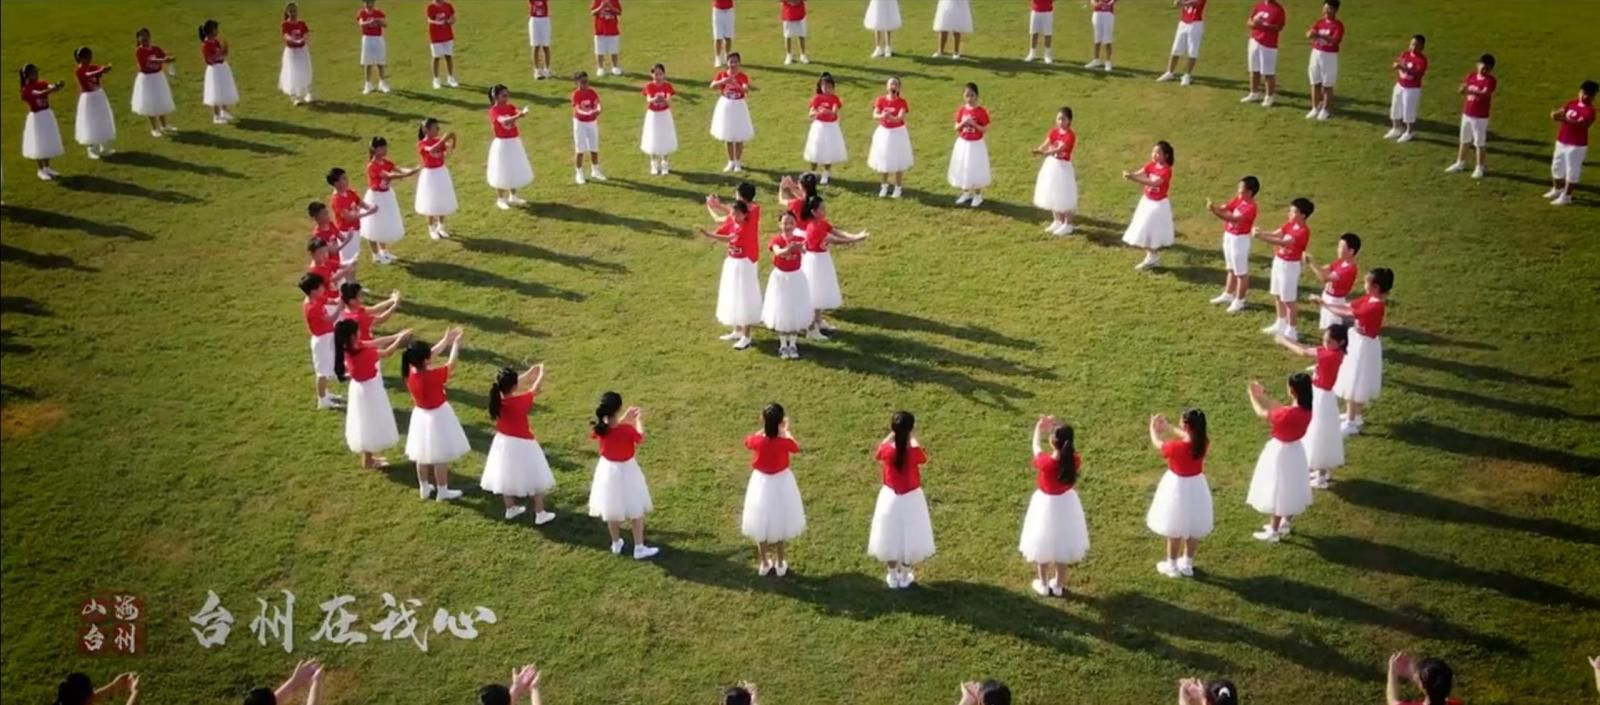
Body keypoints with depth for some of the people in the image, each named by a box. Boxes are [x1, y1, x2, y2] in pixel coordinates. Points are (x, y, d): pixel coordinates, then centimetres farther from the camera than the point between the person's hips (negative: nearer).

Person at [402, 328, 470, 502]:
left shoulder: (411, 372, -12)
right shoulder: (432, 376, -31)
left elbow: (431, 354, 2)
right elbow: (451, 364, -17)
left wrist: (445, 340, 4)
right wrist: (456, 344, -5)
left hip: (421, 415, 7)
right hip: (437, 417, -7)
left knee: (422, 455, 20)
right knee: (441, 457, 8)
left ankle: (424, 488, 34)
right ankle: (442, 491, 19)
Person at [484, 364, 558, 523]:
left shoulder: (498, 398, -13)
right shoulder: (520, 401, -27)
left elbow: (513, 385, 6)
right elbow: (535, 388, -10)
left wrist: (530, 371, 11)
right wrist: (542, 372, 7)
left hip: (504, 442, 6)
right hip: (521, 444, -6)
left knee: (507, 477, 22)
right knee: (535, 479, 10)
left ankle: (511, 509, 37)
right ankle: (540, 514, 16)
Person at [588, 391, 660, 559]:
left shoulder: (599, 427, -16)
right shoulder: (627, 430, -28)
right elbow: (640, 438, -6)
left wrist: (624, 419, 13)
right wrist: (639, 420, 8)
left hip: (608, 470, 5)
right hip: (626, 470, -5)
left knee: (612, 510, 22)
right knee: (636, 511, 12)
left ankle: (616, 544, 37)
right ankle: (639, 548, 19)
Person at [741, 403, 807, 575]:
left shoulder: (757, 440, -19)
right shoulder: (784, 442, -23)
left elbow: (747, 441, 6)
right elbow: (796, 448, 2)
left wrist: (765, 428, 13)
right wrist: (786, 431, 16)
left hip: (761, 483, 1)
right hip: (781, 483, -1)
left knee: (761, 525, 17)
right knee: (781, 524, 16)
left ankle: (764, 564, 27)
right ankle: (780, 564, 26)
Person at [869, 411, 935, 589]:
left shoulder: (886, 450, -19)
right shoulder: (915, 452, -23)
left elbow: (878, 454, 7)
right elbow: (923, 458, 3)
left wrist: (892, 434, 11)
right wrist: (913, 437, 12)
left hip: (890, 497, 1)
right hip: (911, 499, -1)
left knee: (890, 538, 18)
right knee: (909, 538, 18)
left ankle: (893, 577, 30)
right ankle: (905, 576, 30)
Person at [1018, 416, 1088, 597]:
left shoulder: (1045, 462, -30)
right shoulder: (1074, 461, -22)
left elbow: (1036, 447, -7)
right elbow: (1070, 446, 1)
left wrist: (1039, 429, 9)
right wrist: (1057, 427, 1)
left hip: (1046, 504, -3)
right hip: (1066, 503, 3)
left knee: (1044, 545, 19)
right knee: (1063, 544, 21)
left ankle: (1043, 585, 34)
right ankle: (1058, 585, 35)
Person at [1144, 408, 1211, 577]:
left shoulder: (1177, 448, -29)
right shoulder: (1203, 443, -14)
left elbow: (1157, 443, -9)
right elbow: (1187, 438, 8)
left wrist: (1153, 428, 11)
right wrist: (1167, 427, 13)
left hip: (1179, 488, -5)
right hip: (1196, 486, 5)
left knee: (1175, 530, 14)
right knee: (1193, 528, 20)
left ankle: (1172, 566, 30)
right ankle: (1187, 564, 36)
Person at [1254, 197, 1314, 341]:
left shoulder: (1303, 231, -24)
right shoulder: (1289, 224, 3)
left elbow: (1284, 243, -34)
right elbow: (1276, 234, -1)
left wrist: (1262, 237, -41)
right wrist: (1261, 232, -21)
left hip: (1290, 266, -9)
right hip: (1278, 262, 9)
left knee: (1288, 299, 0)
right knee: (1277, 296, 19)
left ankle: (1291, 331, 10)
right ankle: (1280, 325, 34)